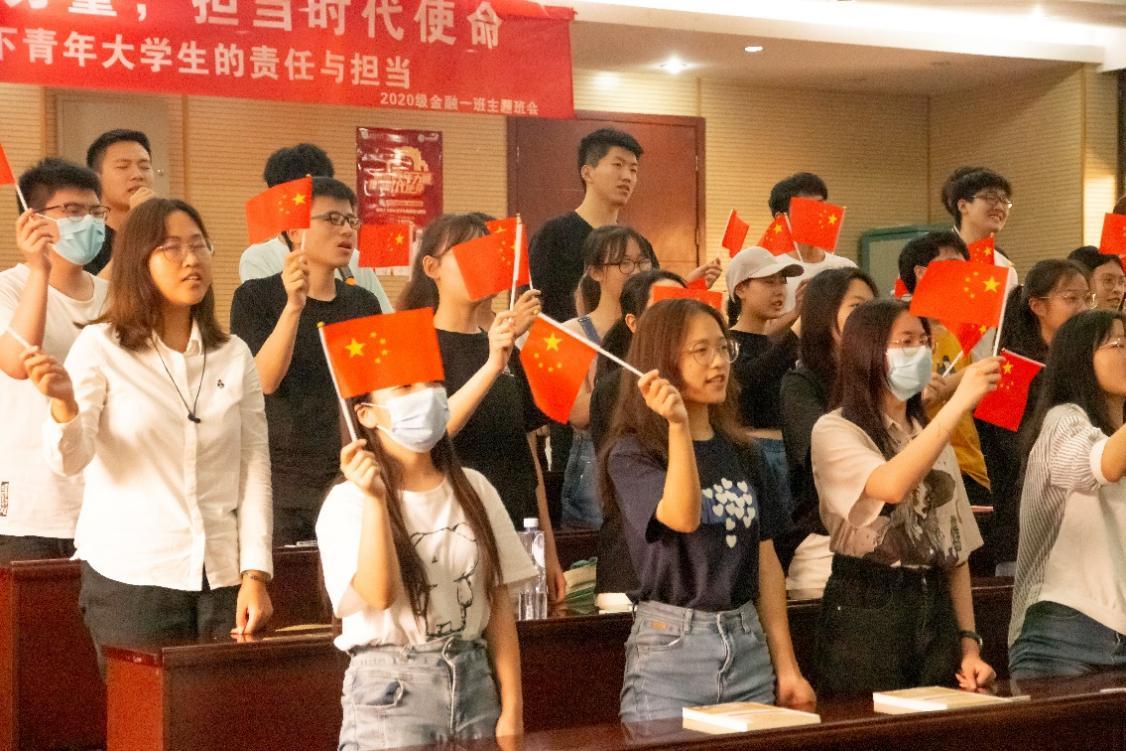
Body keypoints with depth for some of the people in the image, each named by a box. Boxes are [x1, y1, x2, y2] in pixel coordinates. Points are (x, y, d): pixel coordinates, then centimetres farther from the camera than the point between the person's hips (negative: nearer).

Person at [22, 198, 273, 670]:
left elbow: (254, 471, 6)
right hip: (130, 578, -3)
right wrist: (64, 403, -33)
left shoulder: (233, 356, 8)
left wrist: (255, 574, -3)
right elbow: (70, 460, -12)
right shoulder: (100, 347, -1)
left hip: (222, 577, 3)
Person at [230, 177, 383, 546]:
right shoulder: (256, 297, -1)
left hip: (349, 478, 3)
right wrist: (294, 306, -26)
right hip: (279, 477, -3)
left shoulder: (363, 304, 11)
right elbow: (264, 380, -16)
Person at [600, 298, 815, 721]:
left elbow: (766, 561, 11)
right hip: (672, 643, -5)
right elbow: (682, 517, -24)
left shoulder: (742, 455, 11)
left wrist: (787, 668, 9)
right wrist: (678, 425, -31)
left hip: (748, 645, 5)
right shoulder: (631, 455, -6)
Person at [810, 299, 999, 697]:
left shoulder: (930, 436, 16)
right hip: (866, 610, -6)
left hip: (934, 611, 6)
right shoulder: (835, 431, -5)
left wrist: (969, 643, 6)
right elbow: (892, 485, -26)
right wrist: (959, 402, -29)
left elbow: (957, 547, 16)